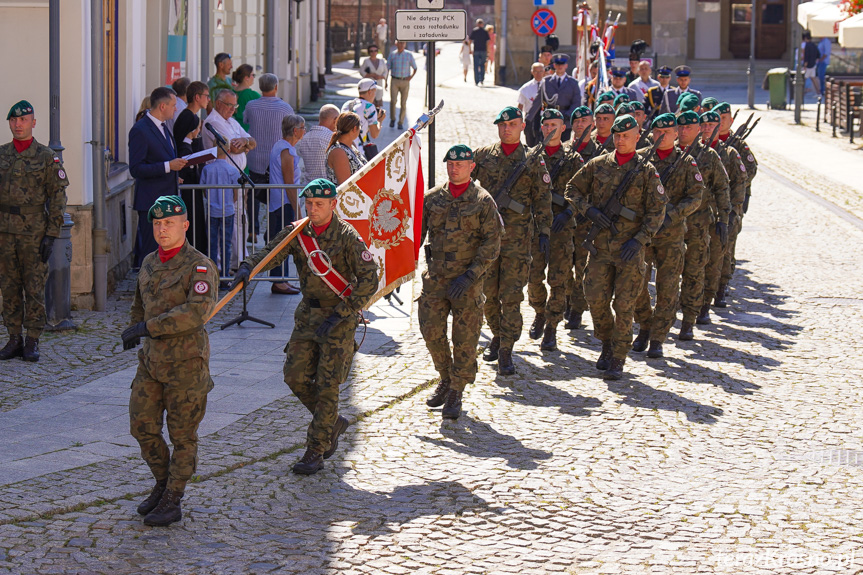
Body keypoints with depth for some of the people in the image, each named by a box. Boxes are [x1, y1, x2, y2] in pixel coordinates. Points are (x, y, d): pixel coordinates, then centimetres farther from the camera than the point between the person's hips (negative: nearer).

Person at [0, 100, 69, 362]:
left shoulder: (47, 157, -1)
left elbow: (58, 196, -2)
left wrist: (51, 234, -9)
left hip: (35, 232, -3)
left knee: (35, 288, -2)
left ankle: (32, 341, 3)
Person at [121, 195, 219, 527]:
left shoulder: (199, 266, -12)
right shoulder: (149, 264, 11)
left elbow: (198, 310, -27)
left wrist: (148, 327, -27)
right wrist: (133, 331, 7)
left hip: (186, 361, -7)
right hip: (152, 359, 7)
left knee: (182, 435, 2)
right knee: (143, 426, 6)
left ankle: (172, 503, 10)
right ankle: (164, 484, 26)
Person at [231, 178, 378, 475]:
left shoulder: (347, 236, -15)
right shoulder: (297, 232, 0)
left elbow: (368, 280, -17)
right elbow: (270, 252, -10)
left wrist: (339, 315, -21)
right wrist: (248, 267, -33)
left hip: (339, 316, -5)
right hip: (308, 313, 5)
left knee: (327, 385, -5)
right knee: (296, 377, 3)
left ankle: (315, 452, 1)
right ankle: (333, 423, 26)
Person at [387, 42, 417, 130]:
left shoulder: (409, 55, 3)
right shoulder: (392, 55, 4)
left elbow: (415, 68, 11)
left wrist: (411, 76, -8)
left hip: (405, 82, 0)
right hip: (394, 81, 0)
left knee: (403, 103, 1)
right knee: (393, 100, -14)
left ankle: (401, 123, 11)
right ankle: (392, 119, 8)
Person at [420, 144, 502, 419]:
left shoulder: (483, 201, -4)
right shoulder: (433, 198, 5)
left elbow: (492, 243, -7)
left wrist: (470, 275, -14)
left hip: (467, 281, -3)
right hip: (435, 277, 3)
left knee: (464, 339, 1)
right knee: (431, 331, 3)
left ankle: (456, 395, 13)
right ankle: (446, 379, 27)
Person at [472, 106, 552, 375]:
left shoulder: (533, 161, 4)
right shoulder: (482, 155, 7)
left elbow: (542, 200, 5)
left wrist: (544, 232, -2)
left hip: (518, 236, -2)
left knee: (511, 296, -5)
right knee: (488, 292, 8)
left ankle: (506, 351, 0)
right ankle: (498, 336, 31)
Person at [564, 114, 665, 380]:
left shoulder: (647, 171, -1)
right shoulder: (598, 165, 6)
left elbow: (657, 211, -1)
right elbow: (572, 190, 13)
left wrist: (639, 239, -12)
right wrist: (589, 210, -5)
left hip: (630, 247, -2)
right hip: (601, 245, 2)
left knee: (624, 303, -2)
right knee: (596, 297, -1)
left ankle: (618, 359, 7)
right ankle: (607, 344, 24)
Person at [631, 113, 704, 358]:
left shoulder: (686, 162, 4)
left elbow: (696, 197, -2)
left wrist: (672, 214, -17)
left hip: (671, 232, -1)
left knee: (667, 288, -1)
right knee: (636, 283, -2)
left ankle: (657, 339, 7)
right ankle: (645, 327, 21)